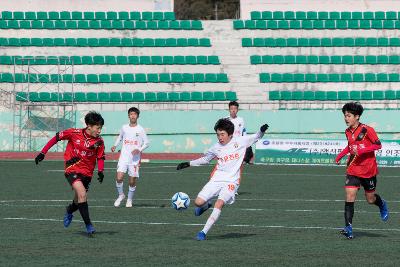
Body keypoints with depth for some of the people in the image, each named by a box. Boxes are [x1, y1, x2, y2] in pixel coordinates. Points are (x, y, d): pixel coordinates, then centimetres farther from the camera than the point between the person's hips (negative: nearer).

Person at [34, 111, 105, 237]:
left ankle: (69, 211, 48)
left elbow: (100, 157, 4)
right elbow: (56, 138, -3)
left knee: (79, 200, 11)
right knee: (82, 194, -24)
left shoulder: (99, 141, -5)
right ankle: (88, 225, -20)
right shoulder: (74, 133, -12)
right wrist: (43, 152, -3)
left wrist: (100, 171, -14)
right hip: (72, 169, -4)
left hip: (87, 172, 4)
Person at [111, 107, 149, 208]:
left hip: (135, 159, -1)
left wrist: (139, 150, -14)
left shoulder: (140, 129, -1)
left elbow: (146, 143, 3)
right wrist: (115, 145, 8)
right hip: (124, 157, 1)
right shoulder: (124, 128, 6)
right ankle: (121, 195, 10)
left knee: (132, 181, 2)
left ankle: (129, 199, 22)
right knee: (119, 178, -14)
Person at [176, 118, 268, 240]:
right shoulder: (216, 147, 8)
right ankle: (206, 205, 30)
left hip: (231, 181, -3)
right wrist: (188, 164, 18)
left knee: (219, 204, -25)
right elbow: (205, 159, 24)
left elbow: (256, 137, 12)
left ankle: (204, 232, -21)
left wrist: (262, 131, -9)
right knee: (198, 202, -9)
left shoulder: (240, 142, 1)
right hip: (216, 180, 3)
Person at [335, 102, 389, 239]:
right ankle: (348, 227, -15)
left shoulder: (367, 130, -14)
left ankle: (382, 205, 46)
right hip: (353, 170, 4)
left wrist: (362, 150, -25)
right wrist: (341, 155, 10)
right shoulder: (348, 132, 4)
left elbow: (378, 145, -14)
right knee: (350, 196, -12)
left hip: (368, 170, -4)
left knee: (370, 199, 9)